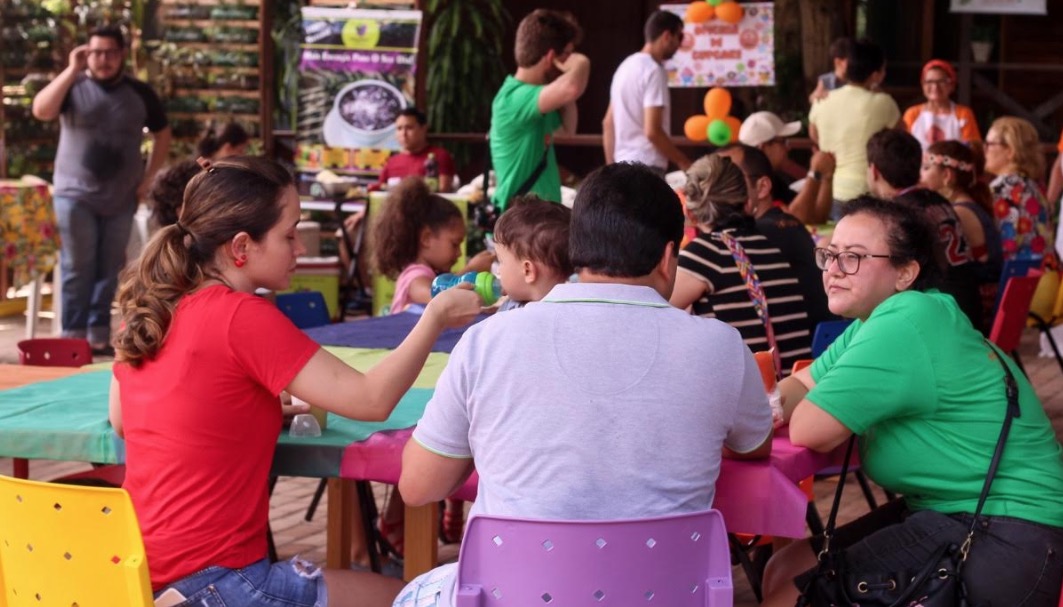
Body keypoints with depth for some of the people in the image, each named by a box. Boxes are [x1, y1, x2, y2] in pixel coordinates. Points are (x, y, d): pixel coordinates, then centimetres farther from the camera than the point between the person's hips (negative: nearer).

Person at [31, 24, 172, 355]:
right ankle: (73, 336, 3)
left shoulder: (140, 93, 5)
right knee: (77, 268, -2)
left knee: (109, 269, 6)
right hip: (75, 195, -2)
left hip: (121, 199, 2)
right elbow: (41, 111, -19)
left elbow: (162, 135, 15)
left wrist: (148, 177, 5)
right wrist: (71, 70, -20)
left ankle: (99, 335, 14)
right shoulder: (73, 86, -1)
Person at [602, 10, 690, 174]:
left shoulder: (627, 66, 15)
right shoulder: (653, 70, -12)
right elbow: (652, 131, -19)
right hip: (647, 167, -9)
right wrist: (683, 163, -9)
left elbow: (608, 123, 19)